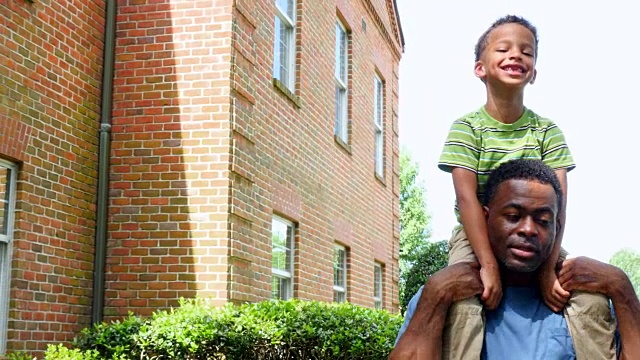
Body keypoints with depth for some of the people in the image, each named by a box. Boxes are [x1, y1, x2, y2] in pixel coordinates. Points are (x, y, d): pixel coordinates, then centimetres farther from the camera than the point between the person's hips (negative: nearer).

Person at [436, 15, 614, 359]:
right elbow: (467, 197, -17)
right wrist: (488, 264, -28)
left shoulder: (546, 130, 0)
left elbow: (557, 202, -9)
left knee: (593, 298, -17)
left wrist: (549, 267, -21)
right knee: (460, 299, -31)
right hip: (476, 234, -3)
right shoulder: (466, 127, -7)